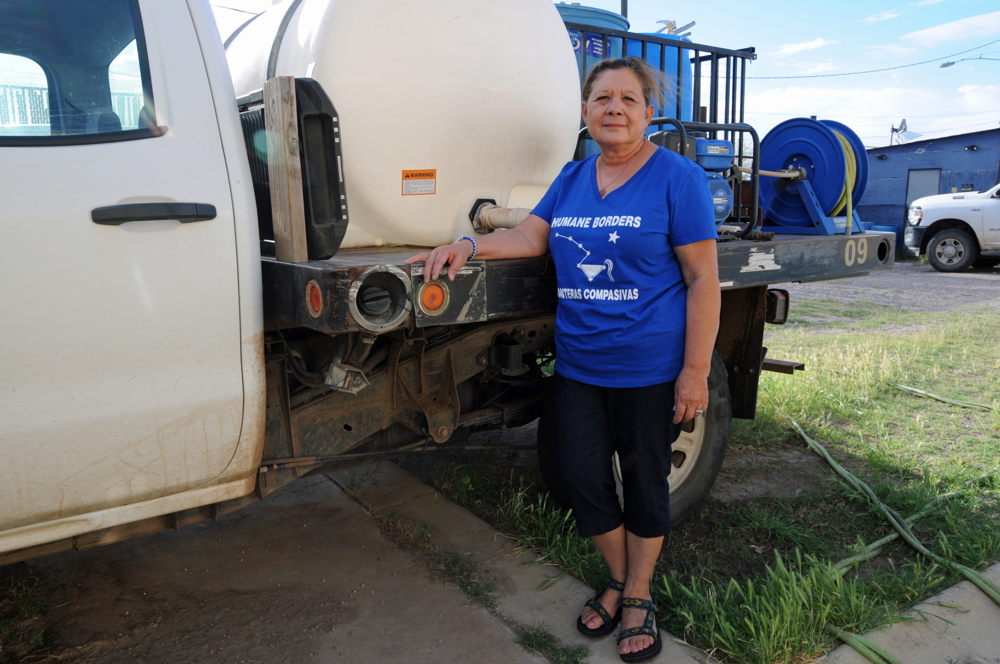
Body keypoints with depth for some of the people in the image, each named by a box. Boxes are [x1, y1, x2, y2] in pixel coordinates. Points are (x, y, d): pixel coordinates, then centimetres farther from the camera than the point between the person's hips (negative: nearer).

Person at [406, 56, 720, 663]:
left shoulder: (677, 177, -8)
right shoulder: (572, 178, 10)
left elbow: (703, 281, -11)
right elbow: (531, 236, 12)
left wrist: (695, 372, -15)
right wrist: (470, 245, -6)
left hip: (650, 369, -4)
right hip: (577, 366, 5)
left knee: (645, 481, 11)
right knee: (582, 478, 8)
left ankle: (639, 595, 33)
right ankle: (617, 581, 34)